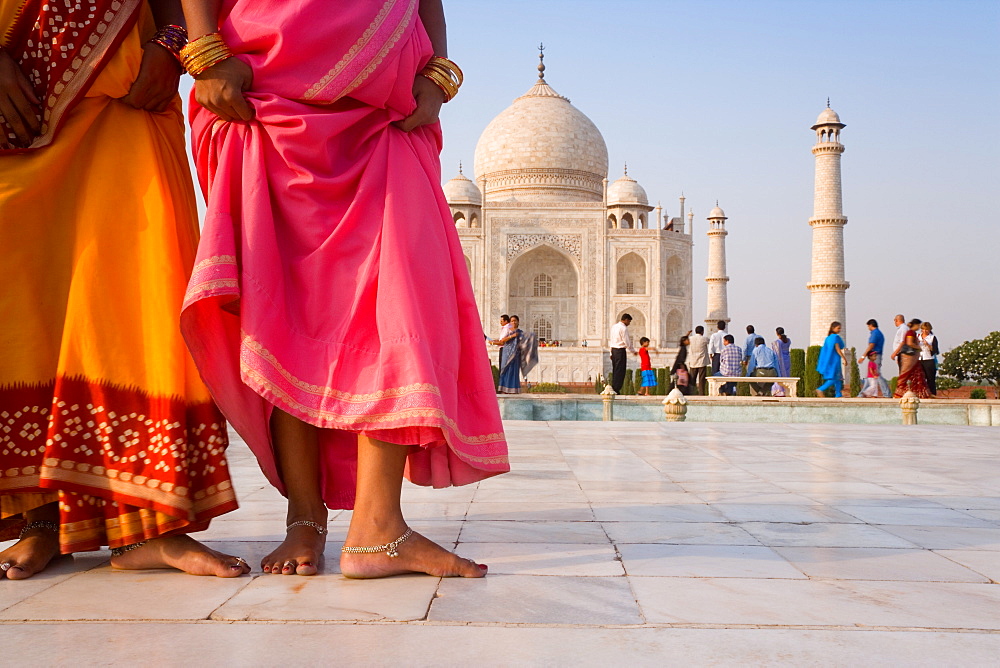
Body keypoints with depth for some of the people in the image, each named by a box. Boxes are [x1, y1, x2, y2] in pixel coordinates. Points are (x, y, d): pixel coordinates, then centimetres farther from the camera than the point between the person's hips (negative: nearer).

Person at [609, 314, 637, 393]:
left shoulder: (614, 326, 13)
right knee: (620, 371, -5)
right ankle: (616, 389, -8)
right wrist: (633, 351, 1)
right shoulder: (624, 328, -13)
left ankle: (613, 388, 11)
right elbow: (627, 342, -12)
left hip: (613, 350, 8)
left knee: (615, 370, 12)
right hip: (620, 350, -8)